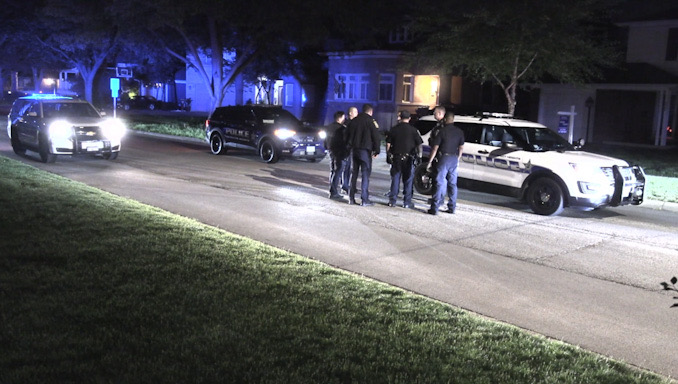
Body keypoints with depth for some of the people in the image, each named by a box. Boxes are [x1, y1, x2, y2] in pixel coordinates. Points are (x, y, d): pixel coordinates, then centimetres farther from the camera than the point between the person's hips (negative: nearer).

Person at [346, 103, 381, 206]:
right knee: (365, 174, -3)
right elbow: (376, 137, -10)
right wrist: (376, 150, -4)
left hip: (354, 150, 6)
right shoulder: (370, 121, -8)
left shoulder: (354, 120, 10)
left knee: (354, 173, 13)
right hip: (365, 150, -6)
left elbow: (348, 136, 15)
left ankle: (351, 198, 14)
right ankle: (364, 200, -5)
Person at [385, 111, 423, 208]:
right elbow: (419, 144, -4)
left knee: (395, 179, 9)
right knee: (408, 181, 5)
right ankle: (407, 202, 7)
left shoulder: (394, 129, 3)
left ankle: (392, 201, 10)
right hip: (409, 158, -2)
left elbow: (388, 144, 6)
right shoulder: (413, 130, -4)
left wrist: (388, 155, 14)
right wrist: (419, 155, 6)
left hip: (396, 158, 2)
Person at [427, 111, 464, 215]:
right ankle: (452, 207, 17)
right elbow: (461, 147, 11)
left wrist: (430, 161, -5)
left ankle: (435, 208, -6)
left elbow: (435, 148, -10)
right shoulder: (459, 132, 7)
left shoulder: (442, 131, -10)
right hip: (454, 159, 5)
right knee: (452, 184, 12)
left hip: (444, 158, -5)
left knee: (440, 183, -5)